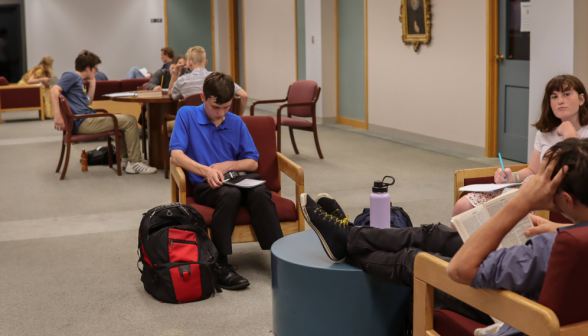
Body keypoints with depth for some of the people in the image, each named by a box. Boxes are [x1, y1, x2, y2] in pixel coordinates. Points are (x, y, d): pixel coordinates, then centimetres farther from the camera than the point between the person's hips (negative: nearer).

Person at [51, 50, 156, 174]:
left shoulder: (79, 80, 22)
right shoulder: (71, 76, -6)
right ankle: (134, 163, -10)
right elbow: (54, 90, -22)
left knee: (126, 120, 22)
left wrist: (92, 83, 19)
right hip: (83, 122, -11)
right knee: (130, 121, -11)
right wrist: (58, 116, -27)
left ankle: (125, 159, 16)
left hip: (88, 120, 11)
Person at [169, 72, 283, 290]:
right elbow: (176, 155, -10)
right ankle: (220, 264, -35)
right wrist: (206, 171, -26)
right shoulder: (186, 115, 2)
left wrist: (227, 165, -8)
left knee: (261, 192, -30)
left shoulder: (236, 123, 12)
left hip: (236, 181, 3)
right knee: (230, 194, -37)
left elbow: (253, 163, 12)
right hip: (204, 186, -3)